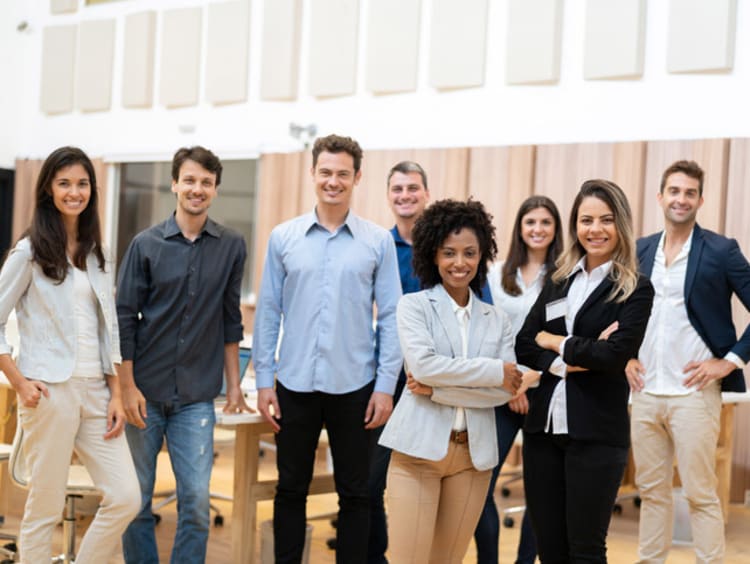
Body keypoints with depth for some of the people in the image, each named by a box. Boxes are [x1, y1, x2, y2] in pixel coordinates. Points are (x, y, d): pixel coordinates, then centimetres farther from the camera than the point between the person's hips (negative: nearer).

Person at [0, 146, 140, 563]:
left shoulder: (96, 253, 14)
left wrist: (116, 395, 7)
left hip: (96, 389, 6)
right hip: (50, 391, -5)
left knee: (125, 498, -1)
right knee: (45, 508, 0)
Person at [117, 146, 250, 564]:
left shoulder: (232, 246, 4)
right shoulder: (146, 244, -1)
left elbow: (230, 319, 10)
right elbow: (125, 318, -1)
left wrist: (234, 383, 8)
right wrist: (127, 387, -7)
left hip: (197, 397, 1)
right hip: (145, 392, 0)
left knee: (196, 501, -2)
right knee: (136, 498, 7)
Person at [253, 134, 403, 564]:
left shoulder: (378, 241, 0)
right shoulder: (283, 237, 3)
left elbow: (390, 317, 0)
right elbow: (268, 313, 4)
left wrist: (386, 386, -5)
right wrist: (264, 381, 0)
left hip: (354, 386, -1)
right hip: (296, 384, 1)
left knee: (355, 493, 9)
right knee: (291, 491, 11)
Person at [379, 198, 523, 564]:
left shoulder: (497, 320, 9)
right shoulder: (413, 305, 1)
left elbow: (505, 391, -3)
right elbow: (423, 364, -16)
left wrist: (437, 389, -12)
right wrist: (494, 370, -11)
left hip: (474, 454, 3)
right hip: (419, 448, -3)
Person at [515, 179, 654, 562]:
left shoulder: (636, 290, -3)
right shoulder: (557, 283, 12)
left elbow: (615, 354, -17)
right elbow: (524, 345, 3)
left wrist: (556, 342, -4)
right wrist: (565, 363, -14)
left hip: (597, 433, -5)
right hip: (543, 426, 5)